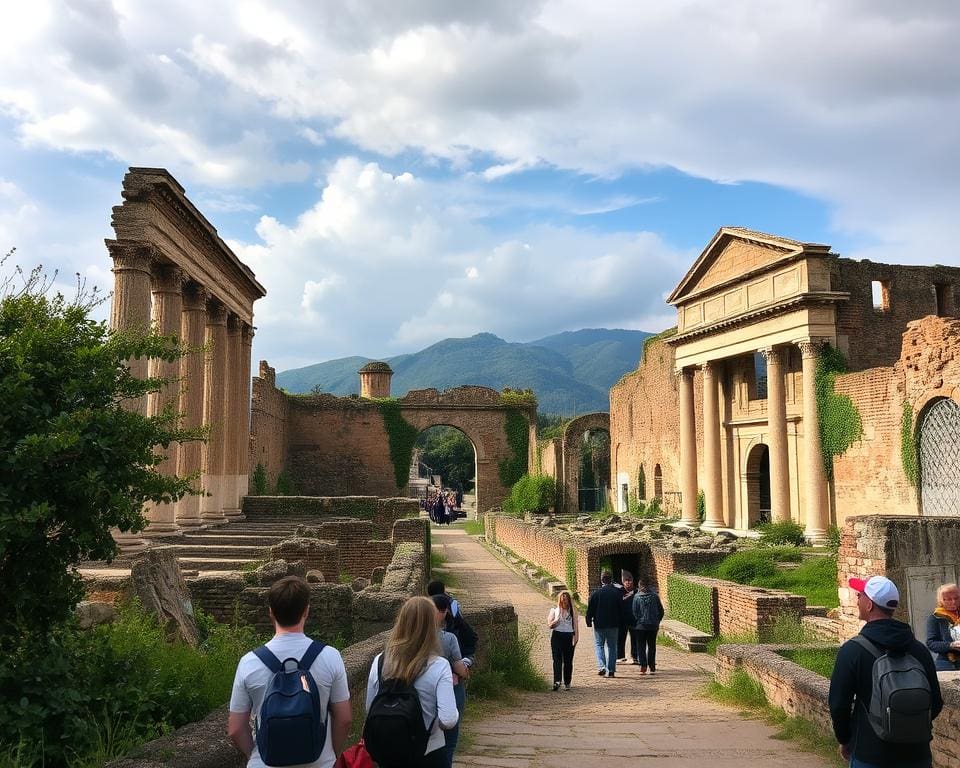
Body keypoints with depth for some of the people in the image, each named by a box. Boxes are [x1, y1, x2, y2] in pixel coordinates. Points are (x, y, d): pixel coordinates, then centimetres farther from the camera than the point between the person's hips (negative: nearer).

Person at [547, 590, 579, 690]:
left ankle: (567, 683, 14)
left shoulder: (572, 611, 8)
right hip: (557, 636, 0)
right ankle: (557, 681, -20)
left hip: (569, 637, 1)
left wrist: (576, 637, -7)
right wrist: (556, 620, -16)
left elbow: (576, 624, 4)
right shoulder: (554, 610, 7)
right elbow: (550, 625, 4)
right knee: (557, 659, -12)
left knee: (568, 661, 3)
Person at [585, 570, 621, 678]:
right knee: (612, 647, 10)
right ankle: (611, 670, 9)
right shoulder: (617, 593, -3)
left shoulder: (596, 593, -8)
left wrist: (589, 622, 7)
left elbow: (590, 609, -4)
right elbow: (621, 609, 3)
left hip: (599, 624, -1)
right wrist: (620, 623, 12)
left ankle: (601, 666, -5)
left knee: (599, 645, 11)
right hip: (613, 624, 2)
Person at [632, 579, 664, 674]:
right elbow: (661, 610, 4)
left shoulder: (637, 597, -5)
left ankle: (643, 666, -4)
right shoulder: (655, 596, 1)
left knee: (641, 646, 4)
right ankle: (652, 667, 12)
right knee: (652, 646, 12)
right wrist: (657, 621, 15)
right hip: (653, 626, 2)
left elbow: (634, 612, -5)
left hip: (641, 625, -2)